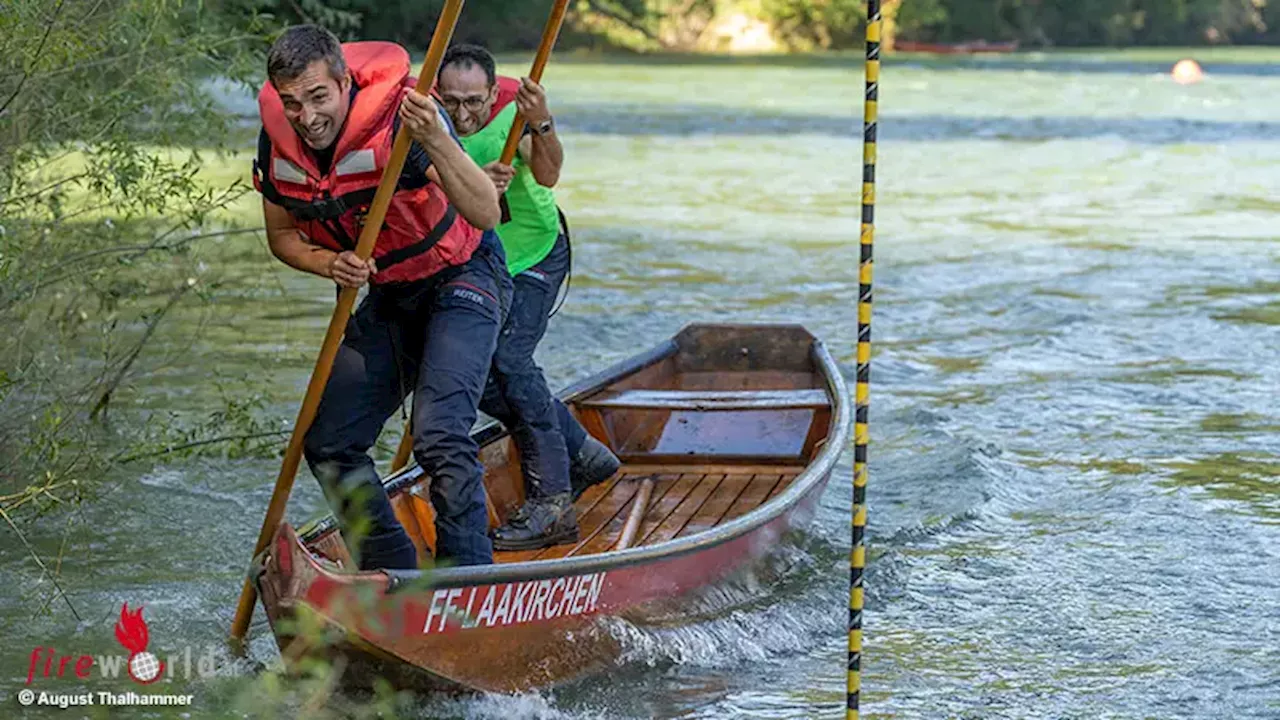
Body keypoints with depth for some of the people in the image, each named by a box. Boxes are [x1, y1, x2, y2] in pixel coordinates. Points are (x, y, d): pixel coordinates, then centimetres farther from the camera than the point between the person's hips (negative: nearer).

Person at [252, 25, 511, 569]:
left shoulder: (398, 116, -29)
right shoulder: (278, 143, -11)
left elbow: (486, 215, -37)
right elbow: (281, 235, 5)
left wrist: (435, 141, -52)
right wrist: (329, 264, -17)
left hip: (461, 278, -7)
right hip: (387, 295, 7)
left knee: (438, 436, -25)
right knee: (328, 443, 5)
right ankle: (394, 576, 19)